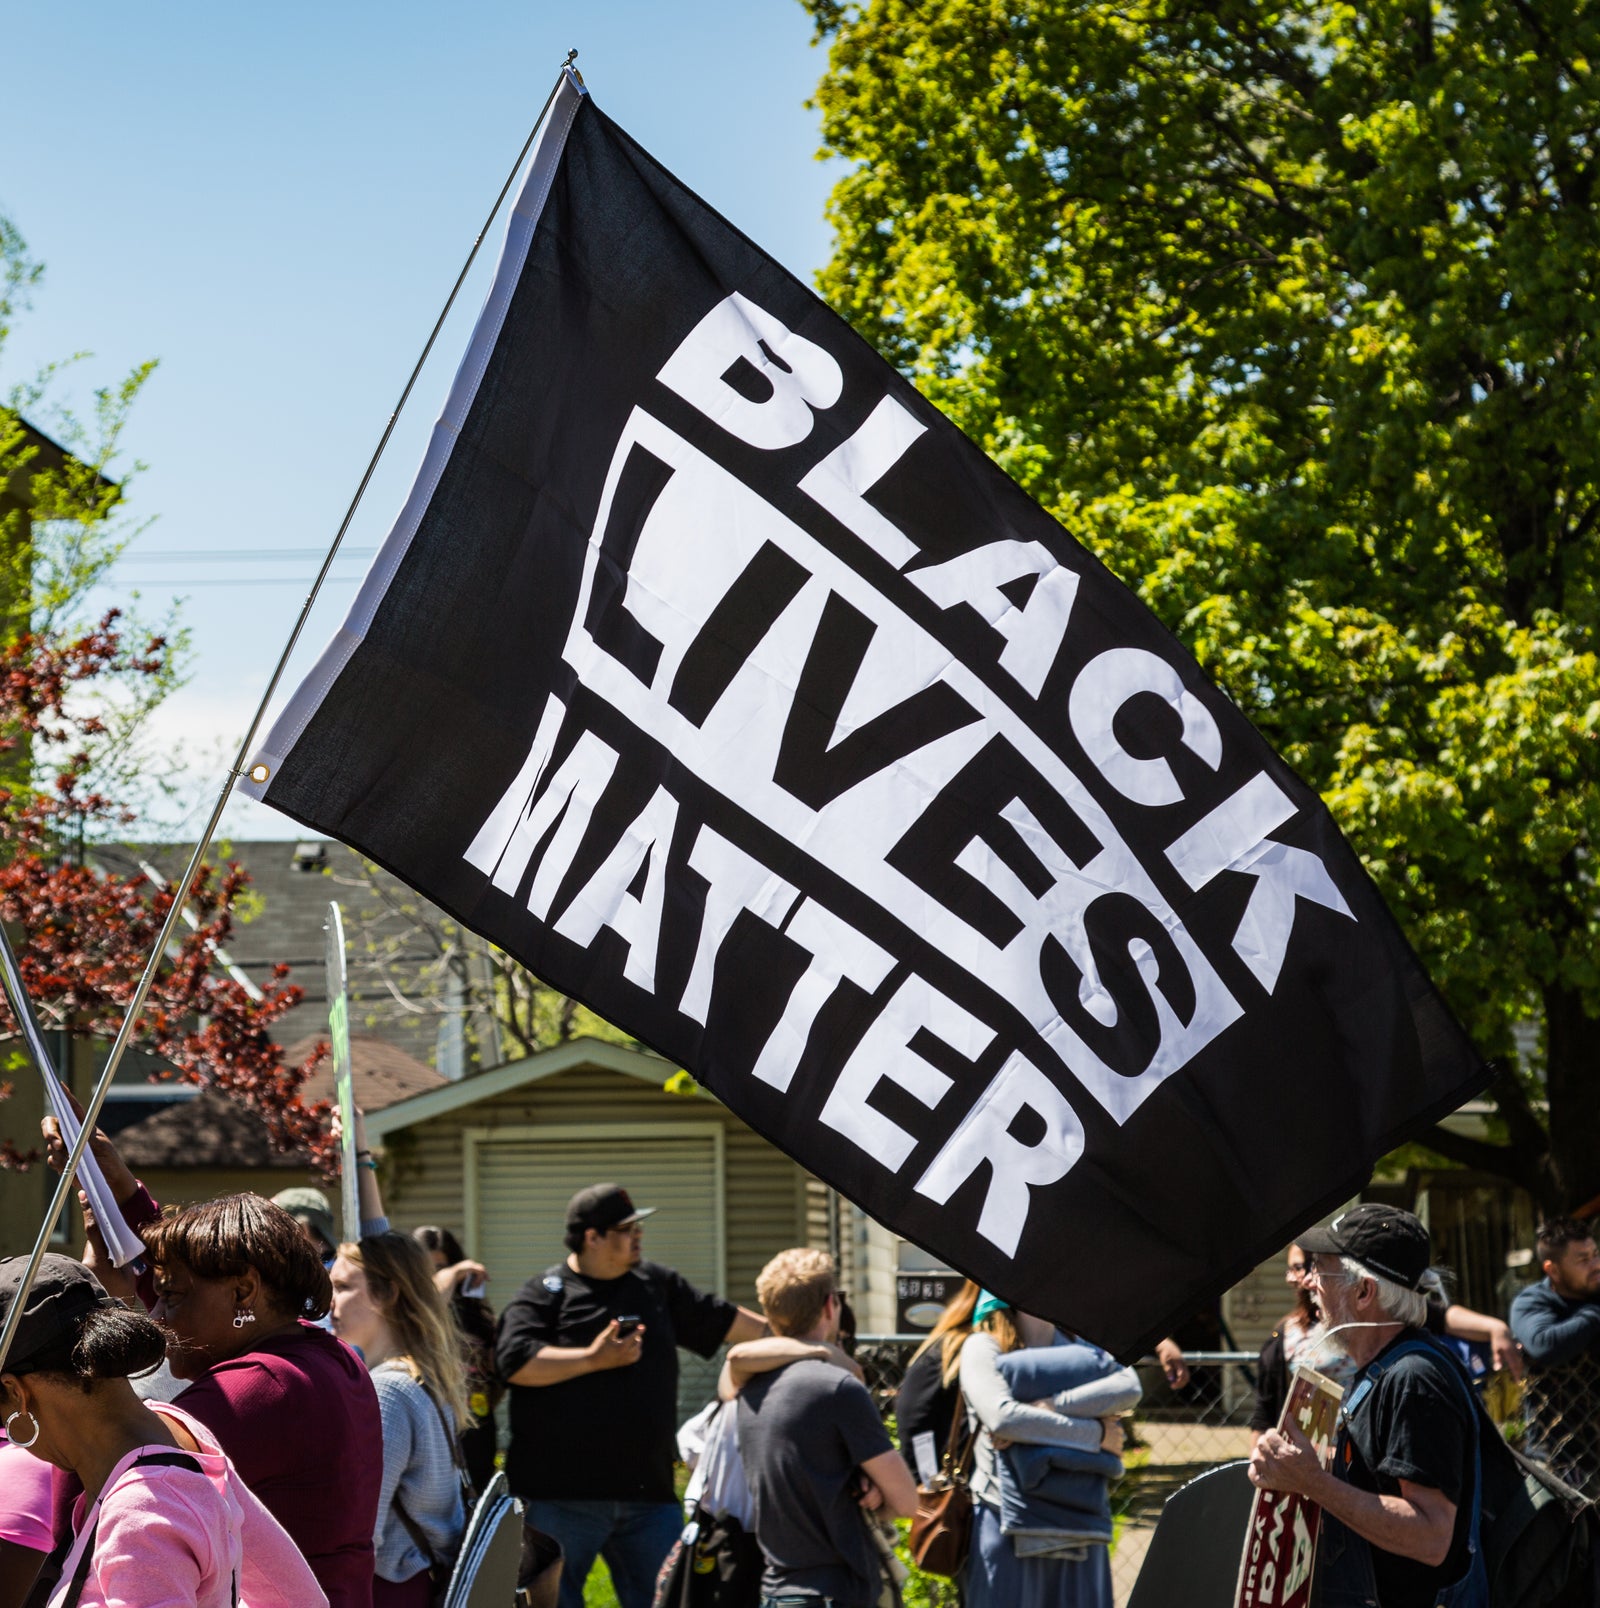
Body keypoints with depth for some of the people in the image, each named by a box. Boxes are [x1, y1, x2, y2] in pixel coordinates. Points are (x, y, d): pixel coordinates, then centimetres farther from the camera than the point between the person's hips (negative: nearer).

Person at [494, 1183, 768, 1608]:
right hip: (561, 1495, -5)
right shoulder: (544, 1294, -2)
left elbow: (721, 1319, 25)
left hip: (648, 1493, 5)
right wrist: (595, 1359, -16)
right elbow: (516, 1362, -16)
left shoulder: (658, 1285, 14)